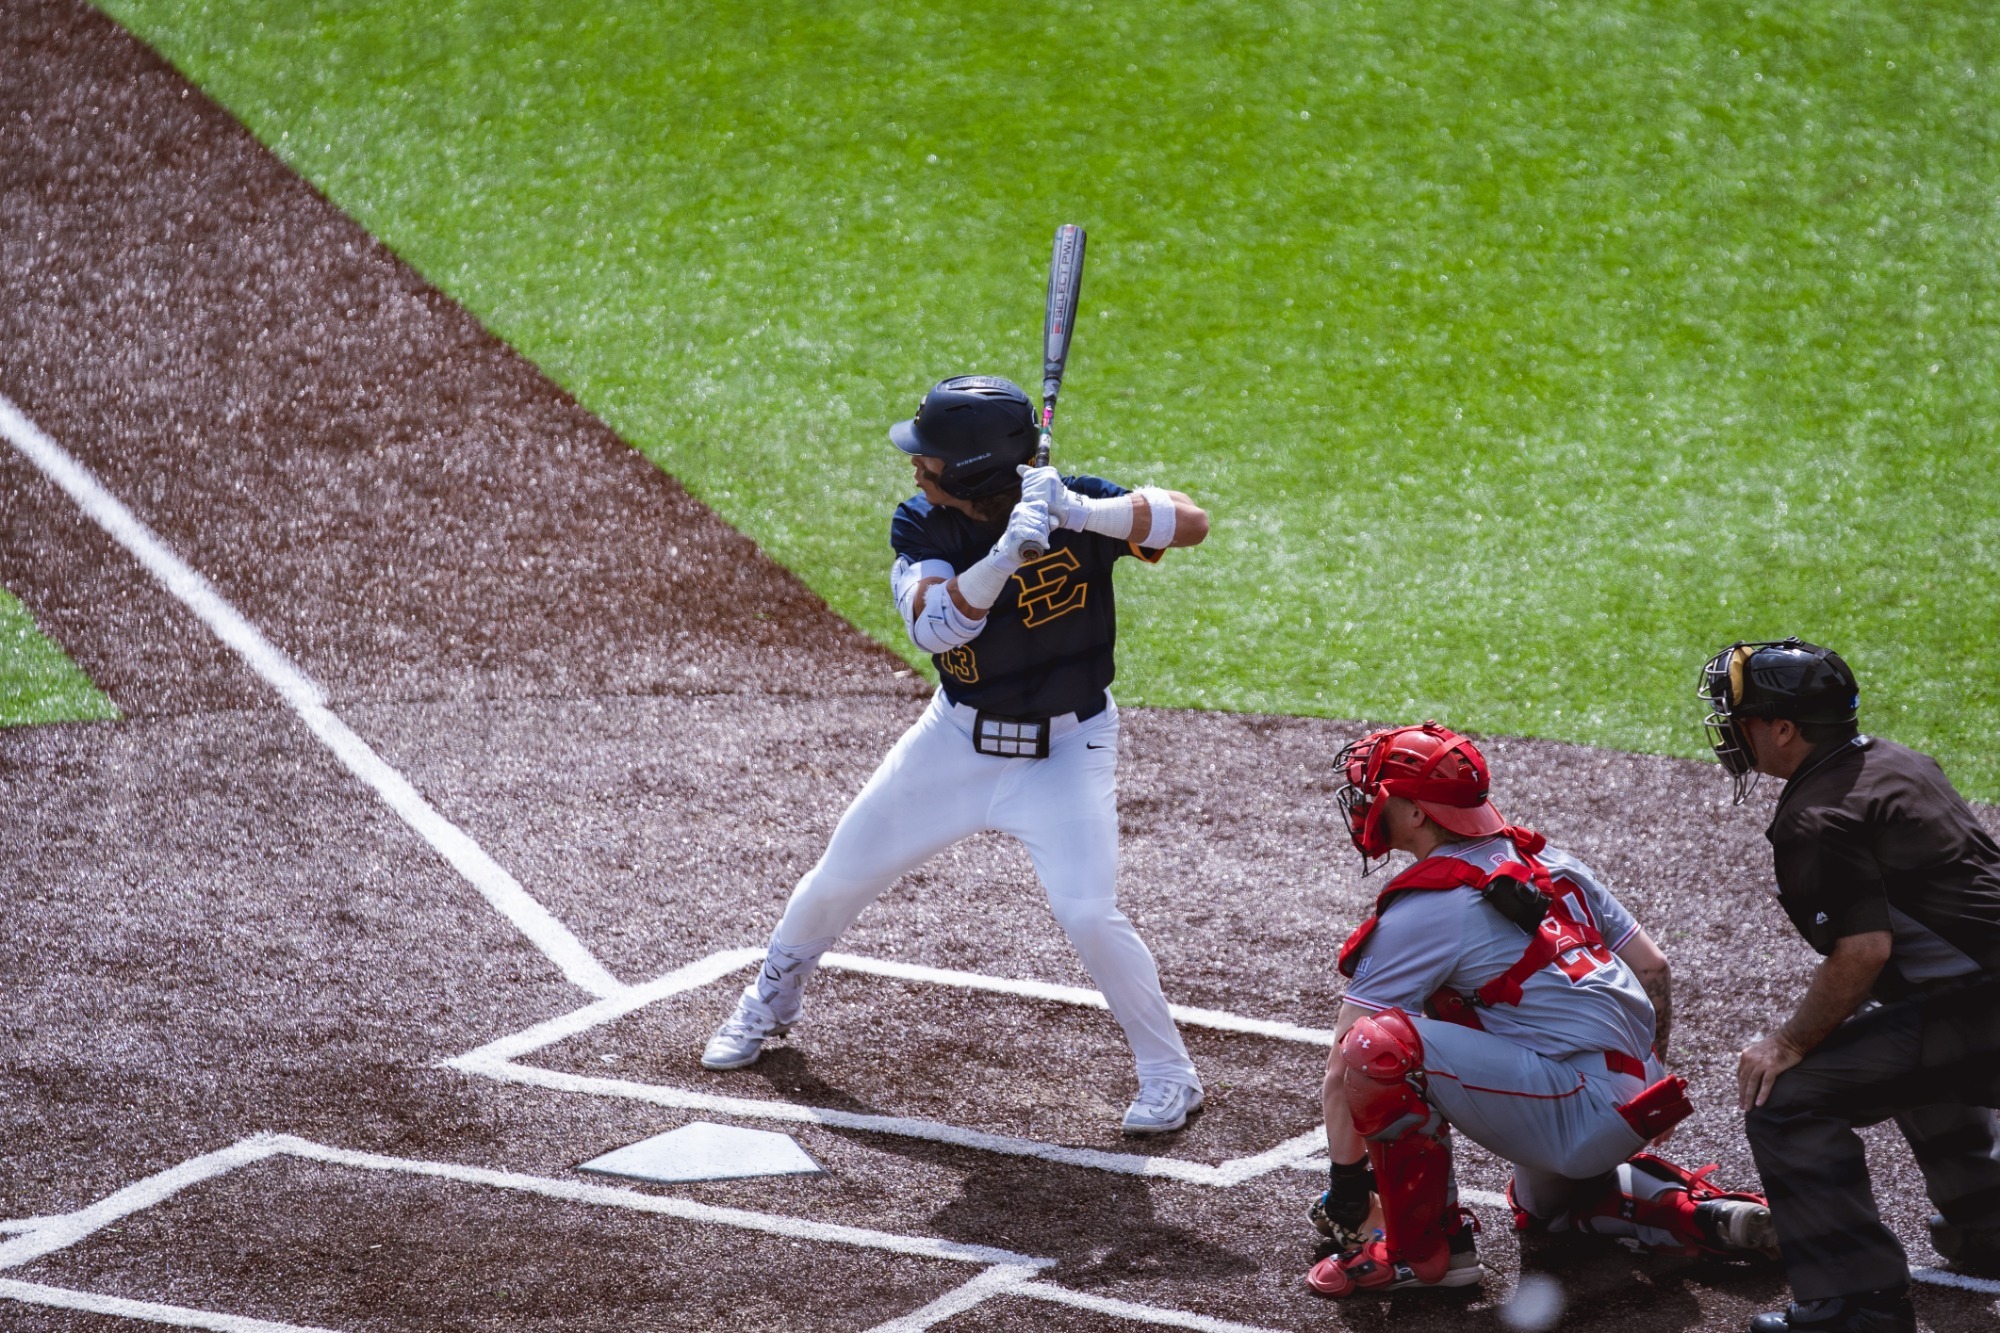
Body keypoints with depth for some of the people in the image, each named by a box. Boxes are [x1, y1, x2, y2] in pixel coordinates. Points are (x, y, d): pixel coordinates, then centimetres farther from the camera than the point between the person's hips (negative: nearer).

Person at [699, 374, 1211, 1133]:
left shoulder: (1072, 507, -21)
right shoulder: (921, 527, -16)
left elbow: (1192, 522, -31)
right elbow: (932, 626, -32)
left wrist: (1083, 515, -43)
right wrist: (1003, 558, -47)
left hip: (1065, 750, -4)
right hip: (958, 739, 4)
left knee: (1088, 914, -20)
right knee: (841, 876, 12)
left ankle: (1170, 1076, 0)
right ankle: (769, 1002, 40)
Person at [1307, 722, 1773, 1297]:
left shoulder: (1419, 913, -10)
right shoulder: (1547, 862, 13)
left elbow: (1344, 1069, -10)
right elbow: (1653, 968, 20)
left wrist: (1346, 1182, 1)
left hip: (1578, 1113, -10)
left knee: (1378, 1045, -19)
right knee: (1543, 1205, 38)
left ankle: (1424, 1251, -7)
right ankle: (1702, 1216, 18)